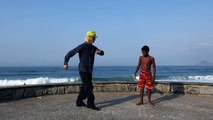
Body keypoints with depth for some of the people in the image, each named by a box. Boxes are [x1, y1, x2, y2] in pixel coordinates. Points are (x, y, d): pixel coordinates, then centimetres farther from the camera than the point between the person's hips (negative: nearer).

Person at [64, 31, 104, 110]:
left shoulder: (93, 48, 10)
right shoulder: (82, 46, -11)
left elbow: (102, 53, 11)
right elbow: (70, 53, -9)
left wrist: (99, 51, -13)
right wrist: (65, 63, -14)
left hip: (89, 70, 8)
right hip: (83, 70, -8)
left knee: (85, 87, 12)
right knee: (88, 87, -9)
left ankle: (79, 102, 23)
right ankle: (90, 104, -1)